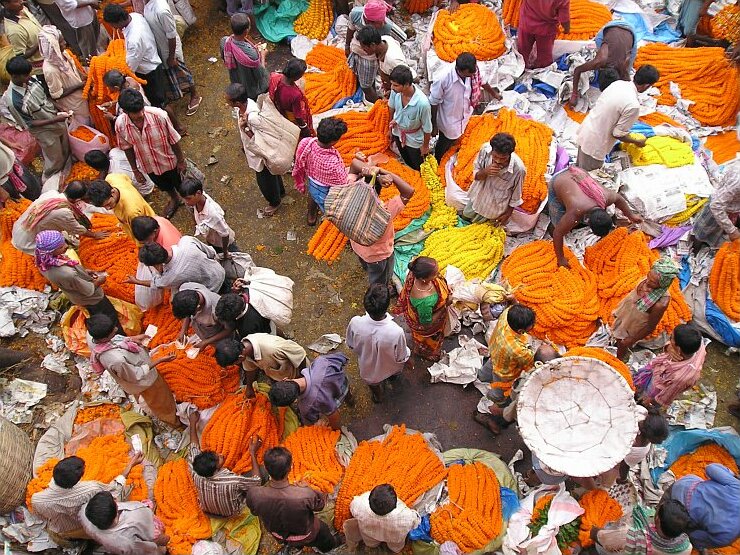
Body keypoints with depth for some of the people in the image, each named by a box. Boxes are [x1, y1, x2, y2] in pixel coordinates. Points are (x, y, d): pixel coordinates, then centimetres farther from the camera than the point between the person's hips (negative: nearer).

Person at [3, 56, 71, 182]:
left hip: (59, 121, 6)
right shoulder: (13, 100, -32)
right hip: (45, 132, -6)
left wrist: (60, 111, -5)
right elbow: (30, 124, -23)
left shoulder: (31, 80, -13)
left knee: (66, 152, 26)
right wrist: (56, 119, -29)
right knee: (55, 161, 14)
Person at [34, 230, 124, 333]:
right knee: (111, 318, 18)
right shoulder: (68, 274, -45)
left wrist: (83, 271, -3)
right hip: (92, 299, -7)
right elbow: (89, 290, -27)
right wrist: (99, 281, -8)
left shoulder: (44, 260, -23)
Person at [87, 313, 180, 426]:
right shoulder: (117, 360, -48)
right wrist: (160, 361, -26)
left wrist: (131, 338, -12)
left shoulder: (91, 334, -28)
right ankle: (172, 420, 51)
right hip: (143, 381, -7)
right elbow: (137, 375, -28)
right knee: (161, 401, 23)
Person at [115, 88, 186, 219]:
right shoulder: (120, 124, -26)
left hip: (169, 161, -3)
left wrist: (181, 160, -7)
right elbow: (127, 148, -8)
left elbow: (173, 140, -19)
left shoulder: (159, 115, -35)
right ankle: (174, 200, 64)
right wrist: (135, 170, 2)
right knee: (164, 186, 32)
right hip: (148, 166, 3)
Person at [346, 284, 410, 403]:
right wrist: (408, 353, 1)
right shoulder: (396, 332, -43)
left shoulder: (355, 323, -35)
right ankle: (393, 377, 66)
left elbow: (350, 345, -13)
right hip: (389, 370, -1)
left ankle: (377, 397, 67)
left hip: (367, 370, 2)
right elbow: (401, 358, -22)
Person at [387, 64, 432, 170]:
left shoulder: (422, 103, -42)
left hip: (414, 139, -4)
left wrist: (425, 146, -8)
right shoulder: (395, 91, -27)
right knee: (406, 161, 33)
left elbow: (427, 128, -23)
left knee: (418, 168, 23)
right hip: (398, 132, 4)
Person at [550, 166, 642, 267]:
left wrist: (631, 215, 6)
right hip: (556, 184, -4)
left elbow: (618, 198, -3)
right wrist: (561, 259, -23)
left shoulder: (605, 197, -28)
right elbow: (558, 233, -29)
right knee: (559, 224, -3)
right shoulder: (575, 213, -40)